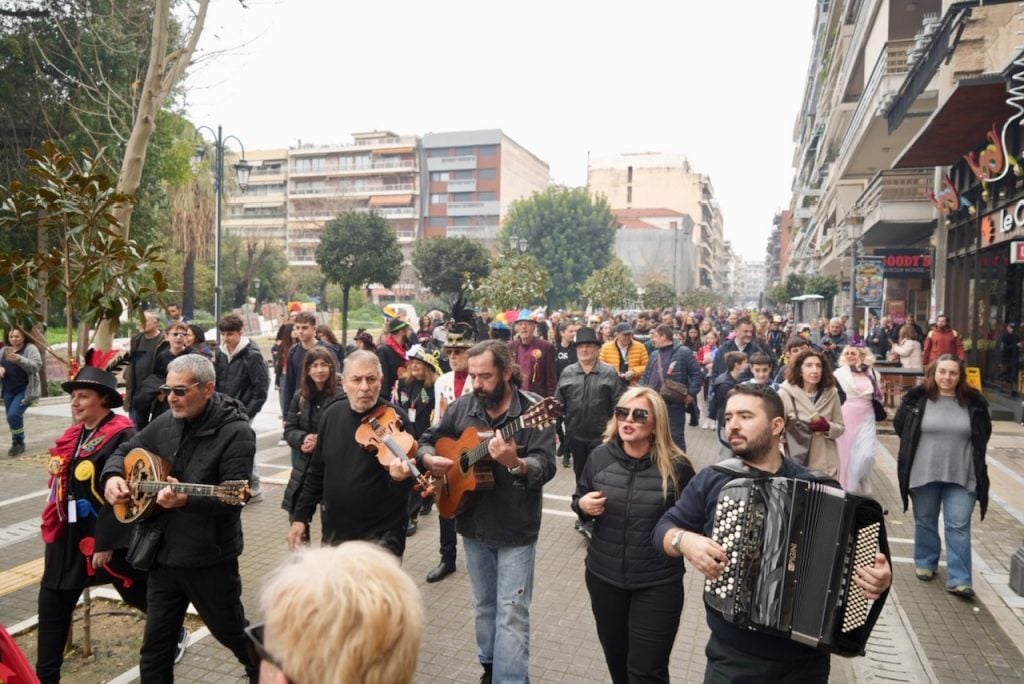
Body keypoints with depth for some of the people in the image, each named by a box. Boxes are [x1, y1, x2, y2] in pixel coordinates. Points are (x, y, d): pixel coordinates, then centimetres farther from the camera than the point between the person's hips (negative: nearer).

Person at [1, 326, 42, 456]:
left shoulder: (30, 349, -8)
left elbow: (36, 366, -19)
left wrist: (19, 359, -32)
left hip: (24, 391, -7)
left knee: (14, 415, -17)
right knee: (11, 417, 12)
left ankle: (18, 443, 0)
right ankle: (17, 443, 27)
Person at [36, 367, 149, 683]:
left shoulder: (122, 437, -19)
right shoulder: (74, 435, 7)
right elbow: (63, 486, 16)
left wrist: (107, 542, -22)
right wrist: (55, 528, 15)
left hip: (108, 535, -7)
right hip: (69, 534, 7)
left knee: (141, 594, 11)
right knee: (52, 604, 9)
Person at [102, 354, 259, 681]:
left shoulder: (236, 432, -18)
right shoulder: (167, 422, 3)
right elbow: (125, 450, 16)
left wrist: (187, 500, -38)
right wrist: (112, 476, -5)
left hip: (210, 557, -5)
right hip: (163, 552, 6)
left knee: (232, 631, 14)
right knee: (156, 642, 17)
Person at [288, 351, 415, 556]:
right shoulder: (331, 414, 1)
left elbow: (402, 489, -17)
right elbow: (316, 472, 11)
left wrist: (400, 477, -38)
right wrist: (300, 516, 9)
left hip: (381, 535, -5)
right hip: (334, 531, 5)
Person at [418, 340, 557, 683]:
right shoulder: (462, 407, -1)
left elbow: (546, 468, -23)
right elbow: (428, 440, 11)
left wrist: (515, 463, -42)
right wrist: (429, 459, -11)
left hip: (516, 529, -5)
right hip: (473, 525, 5)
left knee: (511, 611, -1)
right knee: (484, 604, 20)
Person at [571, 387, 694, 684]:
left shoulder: (676, 467, -14)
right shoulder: (599, 456, -4)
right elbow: (578, 499, 9)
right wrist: (583, 506, -12)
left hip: (658, 584, -3)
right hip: (604, 576, 4)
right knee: (615, 656, 23)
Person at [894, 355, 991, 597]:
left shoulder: (973, 402, -1)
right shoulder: (917, 398, -4)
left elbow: (983, 434, 13)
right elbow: (899, 425, 9)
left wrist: (964, 449, 4)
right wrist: (918, 446, 5)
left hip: (961, 476, 0)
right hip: (924, 473, 0)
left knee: (959, 526, -1)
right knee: (925, 521, 14)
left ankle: (959, 580, 4)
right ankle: (925, 563, 33)